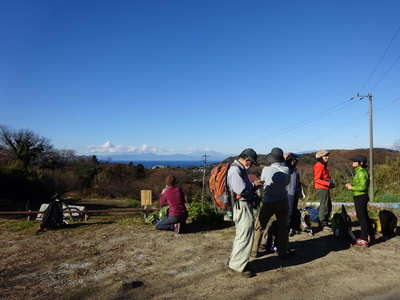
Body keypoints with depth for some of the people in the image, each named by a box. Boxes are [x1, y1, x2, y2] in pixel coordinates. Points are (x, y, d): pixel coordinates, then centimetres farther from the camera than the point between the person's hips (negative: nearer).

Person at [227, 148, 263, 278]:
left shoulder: (240, 169, 15)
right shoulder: (235, 170, -18)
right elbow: (242, 190, -25)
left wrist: (253, 184, 3)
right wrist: (253, 185, -8)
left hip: (246, 205, 11)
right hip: (241, 206, -11)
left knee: (241, 234, 19)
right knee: (245, 235, -5)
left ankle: (234, 261, 31)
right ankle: (238, 265, 7)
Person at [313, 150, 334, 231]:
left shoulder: (324, 166, 17)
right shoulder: (319, 166, -14)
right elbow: (317, 179, -21)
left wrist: (330, 183, 9)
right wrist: (328, 183, -24)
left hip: (325, 189, 10)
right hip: (321, 189, -10)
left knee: (329, 207, 16)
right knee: (324, 207, -5)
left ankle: (325, 223, 26)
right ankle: (323, 225, 3)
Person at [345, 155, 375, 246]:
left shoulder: (361, 172, -19)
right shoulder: (359, 171, 11)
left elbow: (363, 186, -24)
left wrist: (352, 187, -14)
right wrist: (351, 185, 9)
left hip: (360, 197, -10)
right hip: (361, 197, 10)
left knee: (361, 217, -2)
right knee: (364, 216, 21)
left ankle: (364, 239, 7)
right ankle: (370, 235, 35)